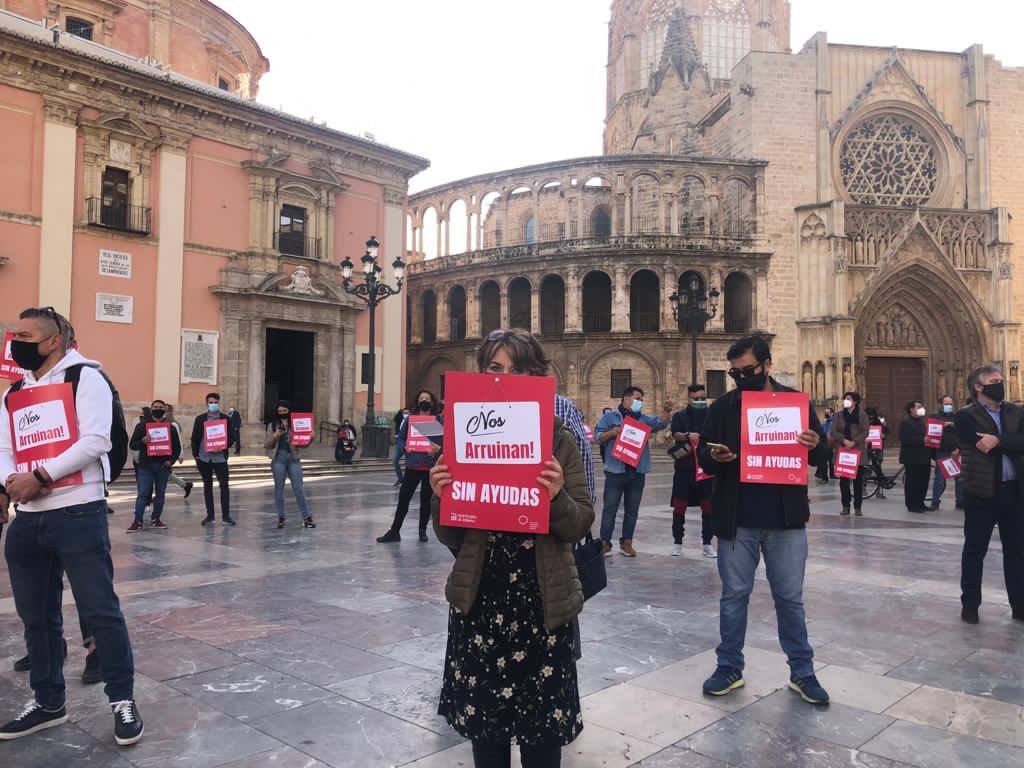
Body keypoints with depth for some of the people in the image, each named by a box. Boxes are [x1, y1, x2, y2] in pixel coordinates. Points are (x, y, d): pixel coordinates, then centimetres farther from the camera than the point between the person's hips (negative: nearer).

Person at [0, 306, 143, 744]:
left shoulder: (85, 378, -3)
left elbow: (95, 441, -14)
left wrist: (40, 476, -19)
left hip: (78, 515, -7)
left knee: (99, 610, -3)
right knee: (37, 618, 15)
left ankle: (122, 700, 10)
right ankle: (48, 703, 30)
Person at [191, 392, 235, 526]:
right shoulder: (200, 419, 6)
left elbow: (232, 437, 3)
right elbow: (195, 438, 7)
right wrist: (195, 455, 0)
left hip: (220, 457, -1)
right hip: (204, 457, 1)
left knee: (224, 485, -5)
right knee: (207, 485, 9)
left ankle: (226, 515, 0)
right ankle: (209, 515, 16)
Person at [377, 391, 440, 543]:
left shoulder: (438, 420, 0)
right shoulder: (410, 419, 6)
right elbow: (400, 438, 10)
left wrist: (438, 449, -22)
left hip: (430, 467, -1)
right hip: (413, 466, 1)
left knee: (426, 499, 7)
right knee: (403, 497, 1)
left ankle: (422, 530, 24)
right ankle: (394, 531, 9)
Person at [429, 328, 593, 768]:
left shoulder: (559, 440, -2)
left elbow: (581, 525, -2)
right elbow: (449, 538, 3)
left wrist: (557, 497, -21)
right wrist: (441, 498, -17)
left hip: (542, 601, -1)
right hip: (479, 598, 1)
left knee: (542, 730, 9)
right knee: (483, 721, 12)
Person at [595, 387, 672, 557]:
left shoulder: (644, 419, 17)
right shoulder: (610, 417, 7)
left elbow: (661, 423, 3)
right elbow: (598, 436, 2)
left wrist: (666, 410, -15)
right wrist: (614, 432, -13)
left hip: (637, 472, 4)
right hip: (616, 470, -4)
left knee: (632, 509, 8)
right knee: (610, 508, -1)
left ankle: (626, 542, 17)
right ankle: (605, 542, 3)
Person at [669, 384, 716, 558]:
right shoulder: (680, 416, 5)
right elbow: (675, 433, -13)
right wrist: (687, 436, -34)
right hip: (684, 468, -1)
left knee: (708, 507, 4)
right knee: (679, 507, 2)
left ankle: (707, 543, 15)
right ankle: (677, 543, 14)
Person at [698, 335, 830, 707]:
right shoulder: (723, 406, 2)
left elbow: (820, 454, 6)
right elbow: (703, 456, 5)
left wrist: (815, 447, -17)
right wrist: (714, 457, -18)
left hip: (786, 520, 0)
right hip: (736, 520, 1)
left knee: (790, 598, 9)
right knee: (733, 595, 10)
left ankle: (802, 672, 23)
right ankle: (729, 668, 23)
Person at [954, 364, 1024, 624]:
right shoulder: (966, 416, -5)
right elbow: (984, 447, -19)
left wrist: (998, 441, -20)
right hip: (982, 492, -4)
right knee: (974, 550, 6)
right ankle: (970, 604, 18)